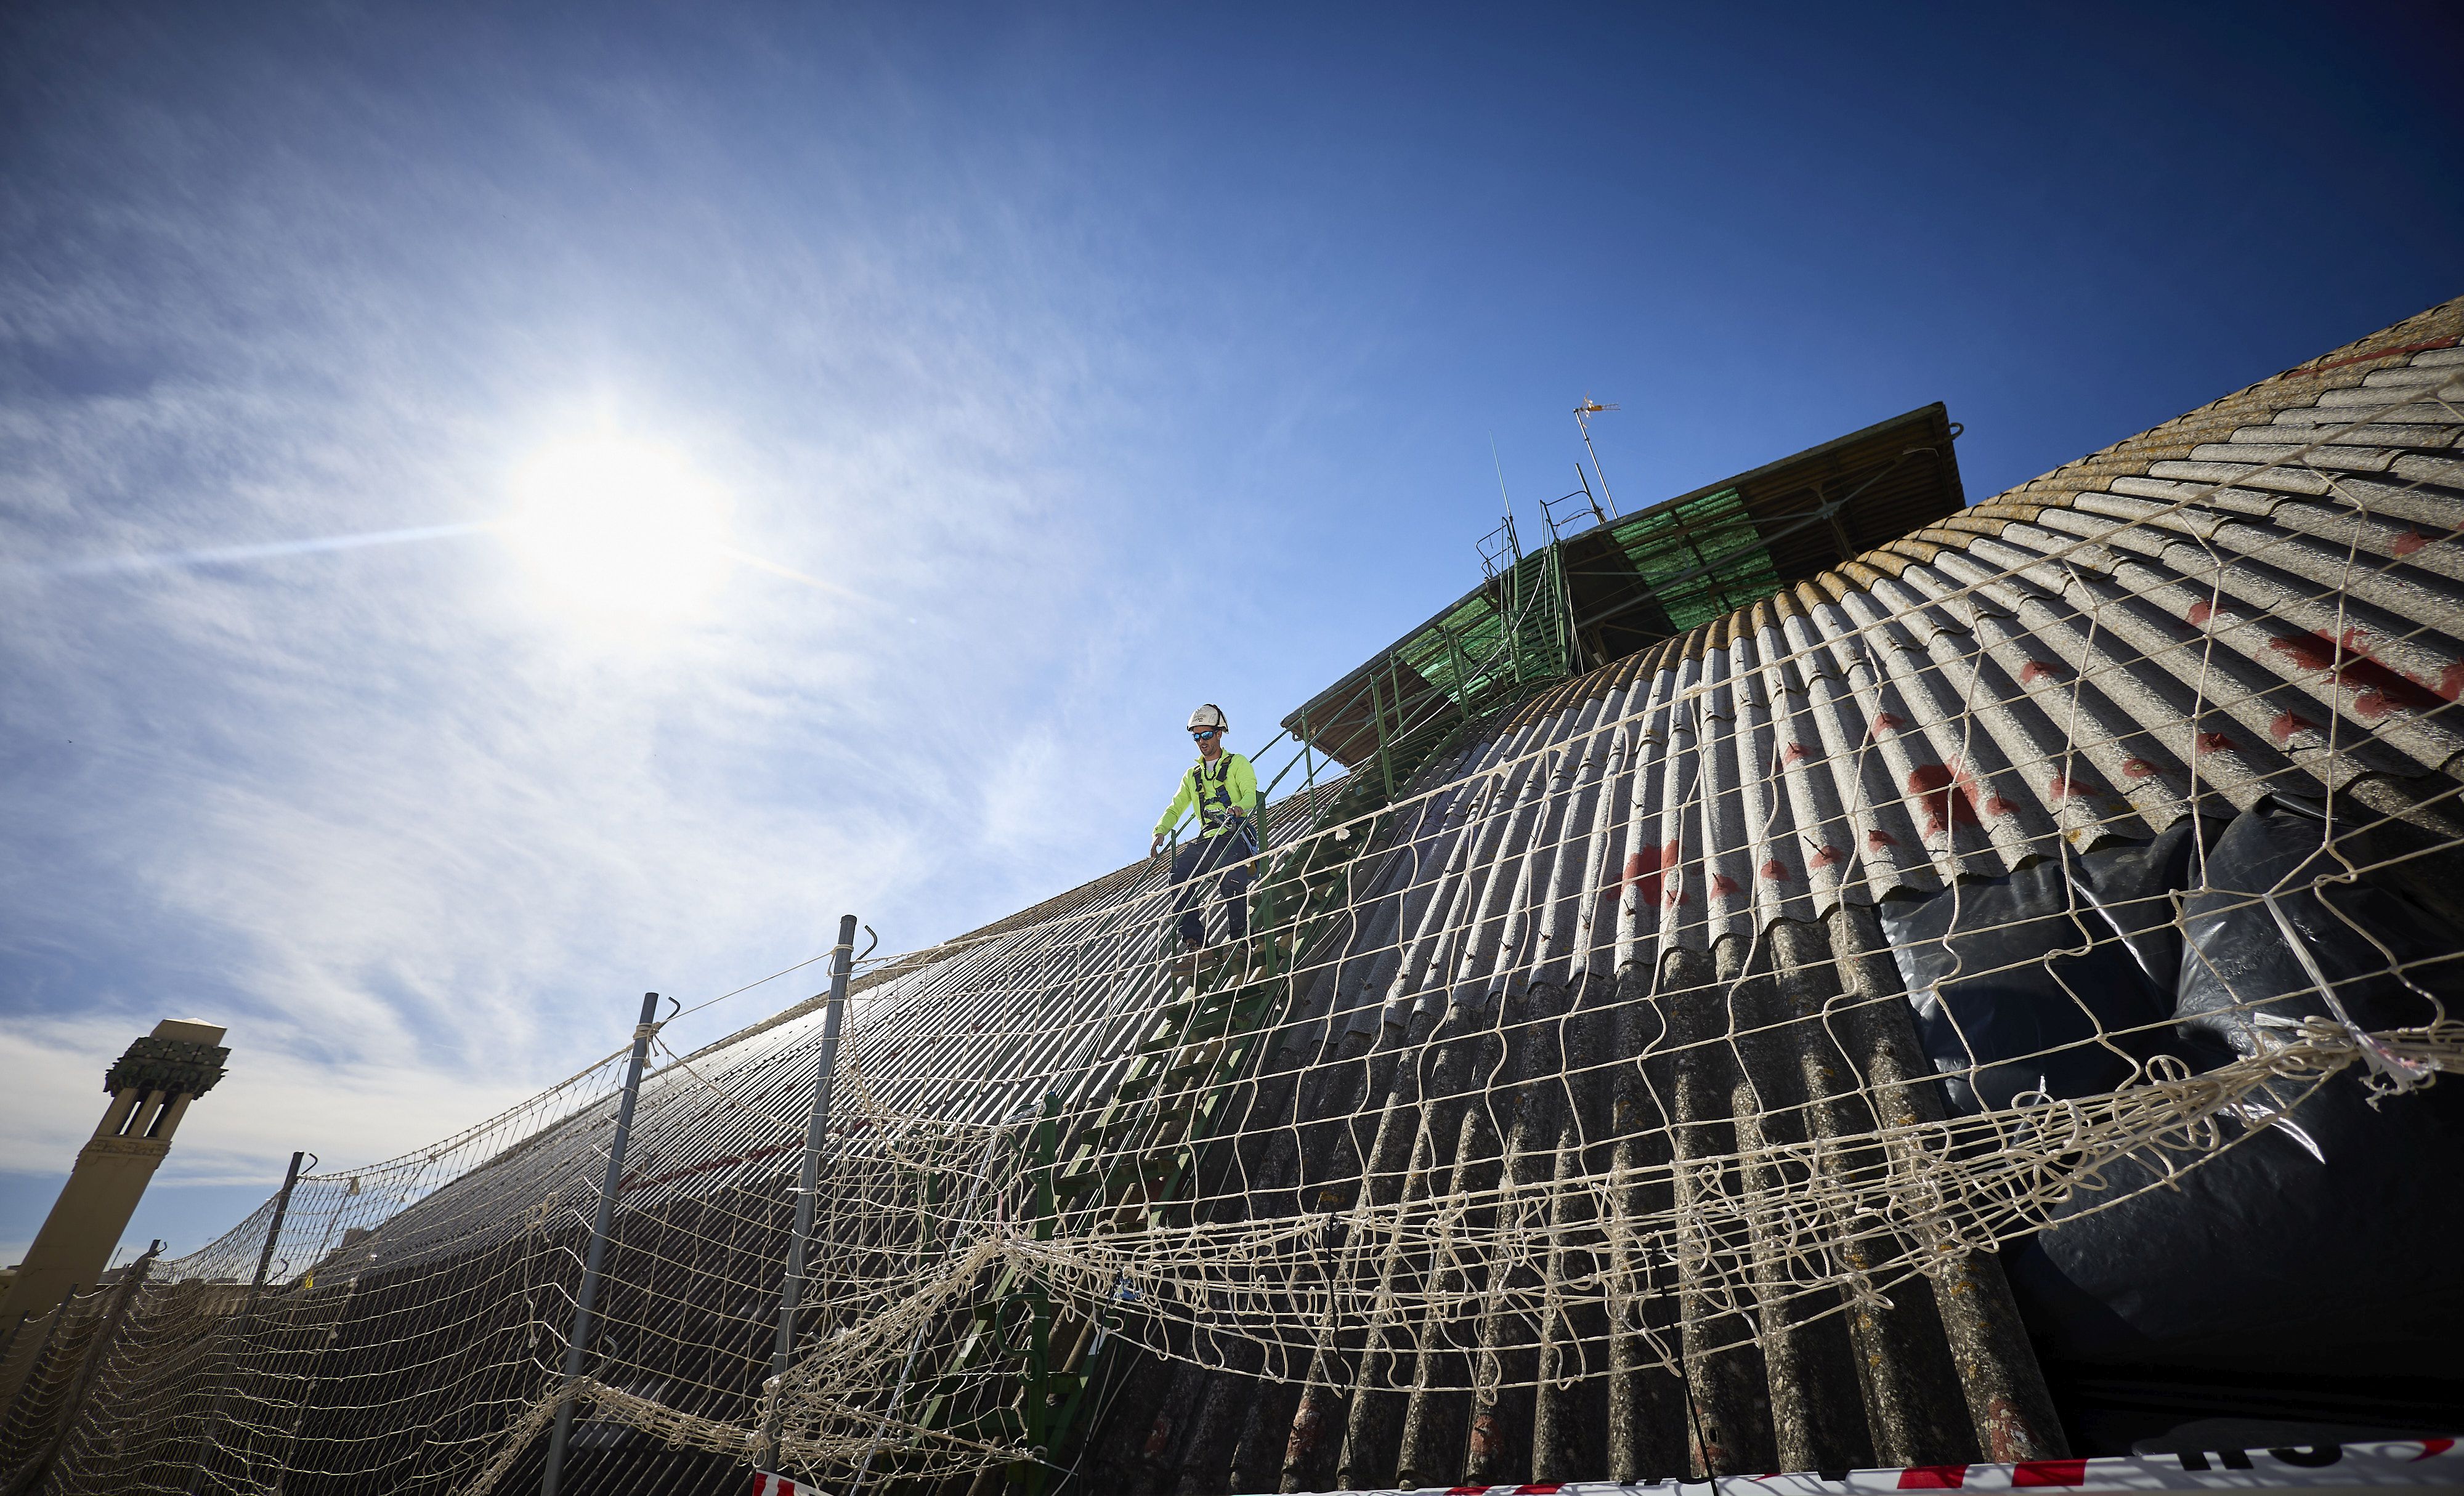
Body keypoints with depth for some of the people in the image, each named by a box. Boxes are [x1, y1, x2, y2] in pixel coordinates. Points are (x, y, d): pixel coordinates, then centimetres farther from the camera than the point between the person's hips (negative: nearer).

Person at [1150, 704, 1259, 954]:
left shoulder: (1238, 763, 12)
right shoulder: (1192, 775, 26)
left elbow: (1251, 793, -5)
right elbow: (1176, 807, 20)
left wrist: (1239, 807, -29)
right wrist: (1160, 831, 0)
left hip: (1237, 834, -5)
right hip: (1206, 839, 5)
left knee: (1229, 877, -32)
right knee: (1179, 869, -21)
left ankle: (1240, 936, -24)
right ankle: (1194, 939, -21)